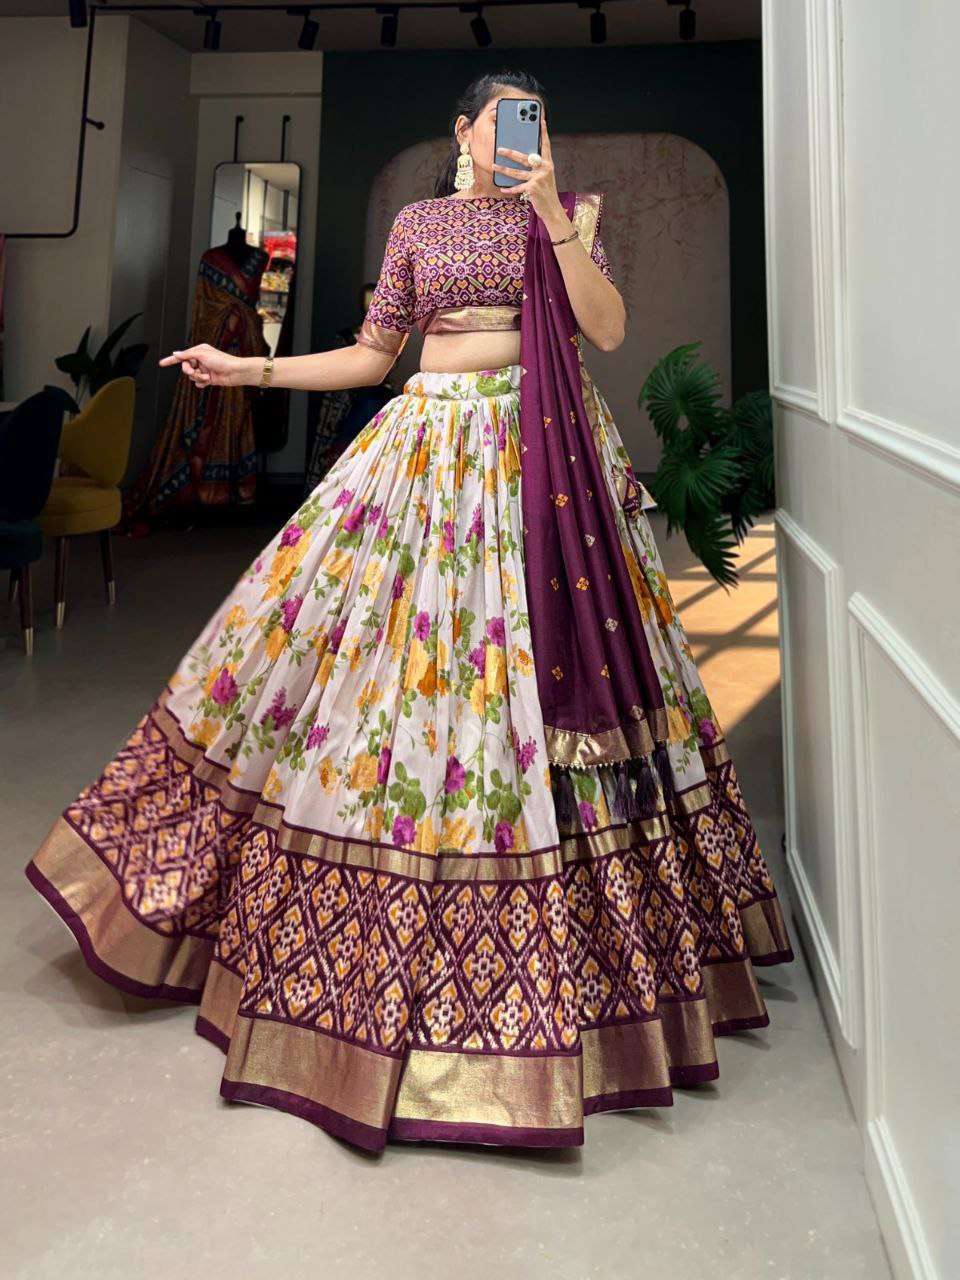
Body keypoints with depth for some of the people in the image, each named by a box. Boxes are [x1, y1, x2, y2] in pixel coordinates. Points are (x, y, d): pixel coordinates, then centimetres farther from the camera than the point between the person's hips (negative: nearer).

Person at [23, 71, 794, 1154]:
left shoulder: (567, 209, 11)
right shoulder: (418, 222, 15)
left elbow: (609, 328, -4)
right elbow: (371, 354, 14)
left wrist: (551, 212, -10)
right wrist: (248, 370, 9)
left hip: (545, 452, -1)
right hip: (429, 441, 2)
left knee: (549, 653, -3)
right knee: (385, 641, -3)